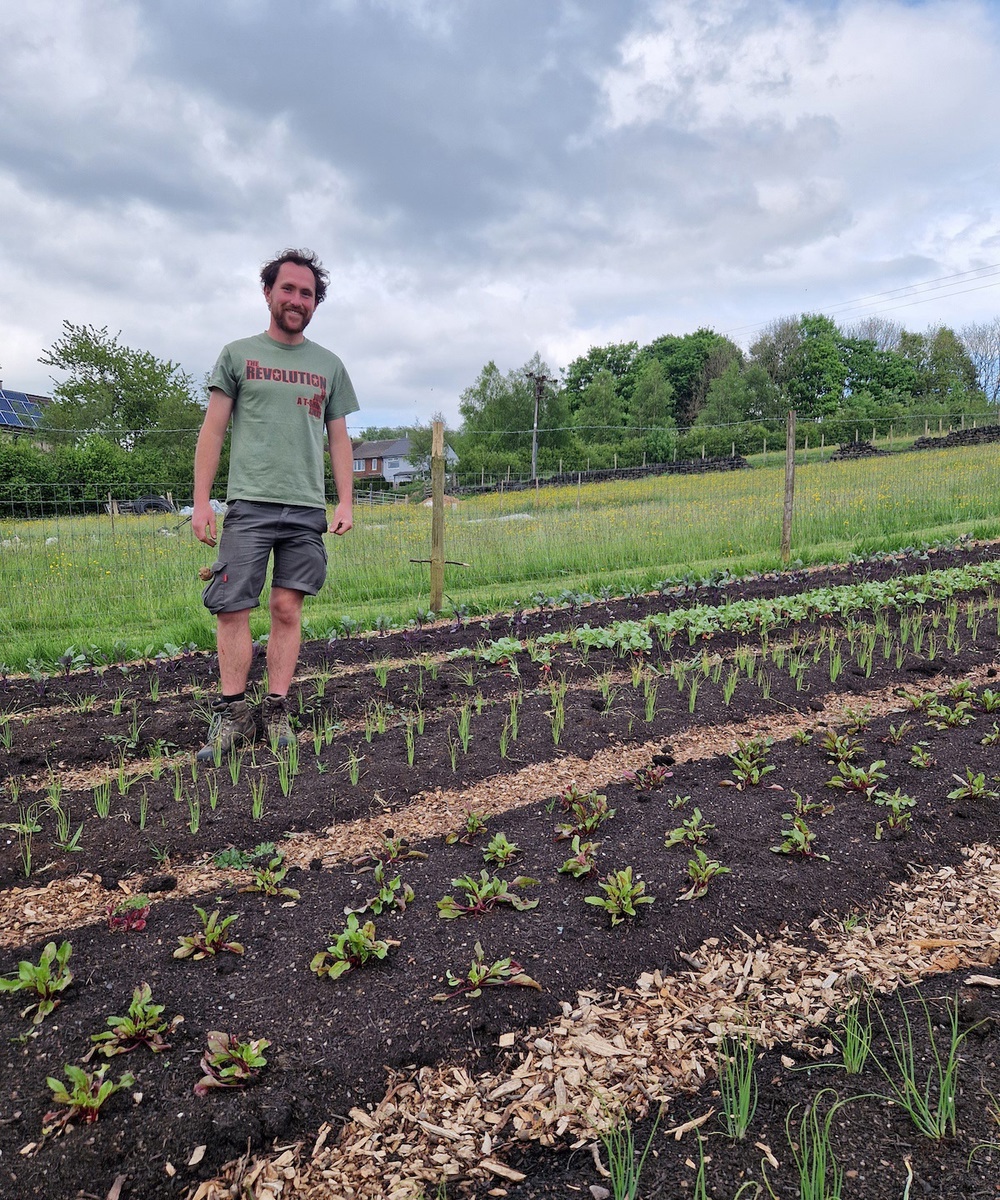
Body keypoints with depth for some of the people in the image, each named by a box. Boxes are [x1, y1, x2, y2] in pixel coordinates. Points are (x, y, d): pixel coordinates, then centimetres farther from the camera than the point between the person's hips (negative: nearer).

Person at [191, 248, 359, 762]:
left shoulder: (329, 365, 16)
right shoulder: (238, 354, 9)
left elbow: (339, 439, 15)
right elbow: (213, 430, 5)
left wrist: (345, 503, 4)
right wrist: (201, 502, -3)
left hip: (307, 509, 2)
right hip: (249, 504, -2)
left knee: (287, 609, 1)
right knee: (232, 608, -5)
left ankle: (276, 710, 8)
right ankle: (232, 713, 4)